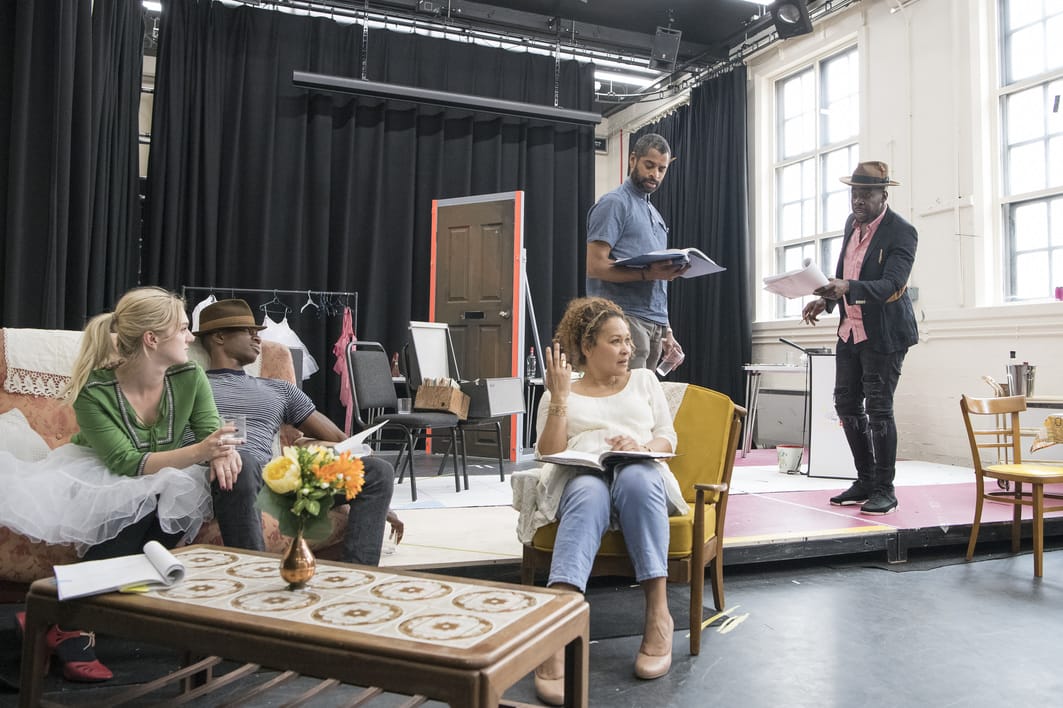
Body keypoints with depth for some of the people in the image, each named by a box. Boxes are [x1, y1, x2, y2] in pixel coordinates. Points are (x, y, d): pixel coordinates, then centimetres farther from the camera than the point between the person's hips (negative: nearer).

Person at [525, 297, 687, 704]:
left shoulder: (644, 380, 23)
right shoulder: (560, 393, 18)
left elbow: (668, 440, 16)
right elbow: (548, 454, 5)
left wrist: (641, 447, -8)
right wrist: (559, 398, -4)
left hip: (642, 475, 2)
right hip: (581, 479, -1)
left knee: (635, 477, -38)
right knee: (590, 494, -40)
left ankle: (658, 615, -35)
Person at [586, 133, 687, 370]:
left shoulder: (655, 214, 24)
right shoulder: (614, 203, -2)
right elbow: (595, 266, -13)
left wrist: (666, 329, 21)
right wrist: (647, 274, -23)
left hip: (655, 324, 8)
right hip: (626, 319, -8)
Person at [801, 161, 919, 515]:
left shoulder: (901, 232, -14)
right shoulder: (852, 223, 9)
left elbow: (892, 284, -26)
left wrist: (848, 288, -41)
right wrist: (826, 300, 3)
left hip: (883, 333, -8)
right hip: (850, 329, 8)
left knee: (878, 409, -4)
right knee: (846, 404, 9)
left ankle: (884, 489, 10)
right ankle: (865, 480, 23)